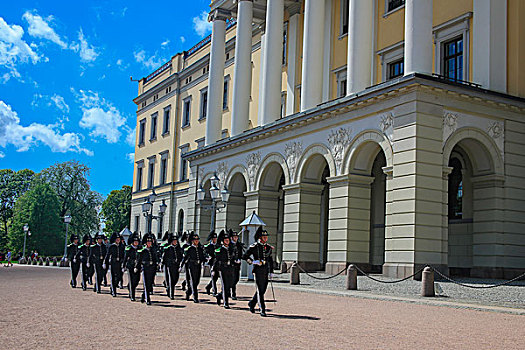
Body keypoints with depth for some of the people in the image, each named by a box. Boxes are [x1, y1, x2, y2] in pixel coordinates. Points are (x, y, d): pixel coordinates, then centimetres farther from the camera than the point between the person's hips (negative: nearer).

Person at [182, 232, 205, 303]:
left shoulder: (200, 248, 11)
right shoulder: (189, 249, -3)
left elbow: (203, 257, 17)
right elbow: (185, 258, 0)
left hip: (198, 266, 5)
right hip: (192, 266, -5)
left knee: (197, 282, 9)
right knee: (193, 282, -8)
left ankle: (188, 292, 33)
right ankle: (195, 297, -7)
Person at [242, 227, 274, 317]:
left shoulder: (268, 247, 11)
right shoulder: (254, 247, -5)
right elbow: (245, 256, -4)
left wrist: (271, 271, 14)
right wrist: (253, 261, -17)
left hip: (265, 271, 6)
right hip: (258, 270, -6)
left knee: (263, 290, 11)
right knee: (260, 290, -6)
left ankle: (252, 303, 32)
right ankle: (262, 309, -4)